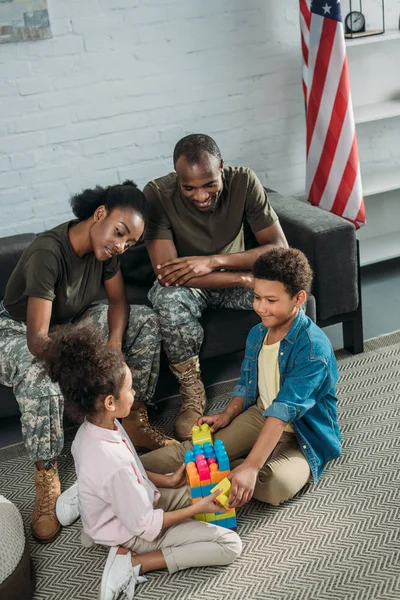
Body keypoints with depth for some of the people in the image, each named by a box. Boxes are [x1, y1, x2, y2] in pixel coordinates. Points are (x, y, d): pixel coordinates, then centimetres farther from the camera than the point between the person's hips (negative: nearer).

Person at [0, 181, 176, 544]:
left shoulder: (104, 248, -13)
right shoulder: (47, 253, -34)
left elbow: (118, 300, -4)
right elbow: (37, 338, -39)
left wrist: (114, 344, -25)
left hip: (73, 324, 7)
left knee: (146, 322, -11)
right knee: (40, 376, -40)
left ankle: (135, 420, -2)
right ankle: (46, 477, -22)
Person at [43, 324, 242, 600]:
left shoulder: (93, 427, -11)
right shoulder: (114, 465, -36)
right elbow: (146, 527, -23)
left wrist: (168, 480, 4)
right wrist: (197, 509, -14)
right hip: (136, 533, -8)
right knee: (230, 545, -10)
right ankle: (133, 563, -10)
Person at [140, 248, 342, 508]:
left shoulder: (313, 348, -27)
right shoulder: (258, 333, -1)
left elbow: (283, 412, -34)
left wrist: (251, 467, -40)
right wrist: (227, 416, -5)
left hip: (305, 435, -6)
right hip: (261, 414, 6)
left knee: (277, 485, -33)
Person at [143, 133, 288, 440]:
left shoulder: (244, 181, -20)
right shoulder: (157, 194, -27)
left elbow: (281, 248, -23)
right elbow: (166, 273, -33)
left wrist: (213, 261, -35)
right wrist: (245, 279, -36)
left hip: (231, 276, 2)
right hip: (185, 284, -2)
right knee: (169, 298, -38)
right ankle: (193, 395, -15)